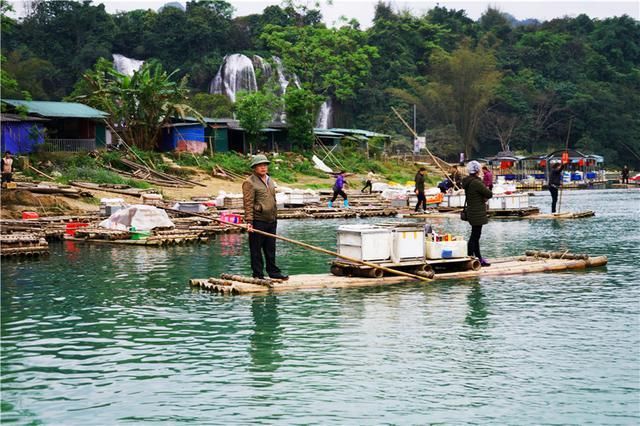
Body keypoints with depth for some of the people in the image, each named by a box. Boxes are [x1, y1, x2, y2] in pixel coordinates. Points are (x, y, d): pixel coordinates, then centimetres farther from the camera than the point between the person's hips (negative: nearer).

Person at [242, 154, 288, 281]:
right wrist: (249, 222, -19)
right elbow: (248, 204, -13)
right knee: (256, 250, 1)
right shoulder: (249, 182, -8)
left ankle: (273, 272, 22)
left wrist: (275, 216, 20)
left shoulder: (270, 180, 17)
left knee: (271, 249, 14)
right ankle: (258, 274, 6)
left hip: (271, 220, 7)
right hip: (258, 221, -7)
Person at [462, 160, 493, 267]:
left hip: (471, 213, 10)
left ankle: (479, 259, 27)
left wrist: (484, 197, -2)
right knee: (475, 236, -5)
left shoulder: (467, 182, 7)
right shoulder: (476, 183, -22)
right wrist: (485, 196, 2)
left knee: (476, 236, 17)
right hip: (477, 213, -10)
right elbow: (489, 194, -18)